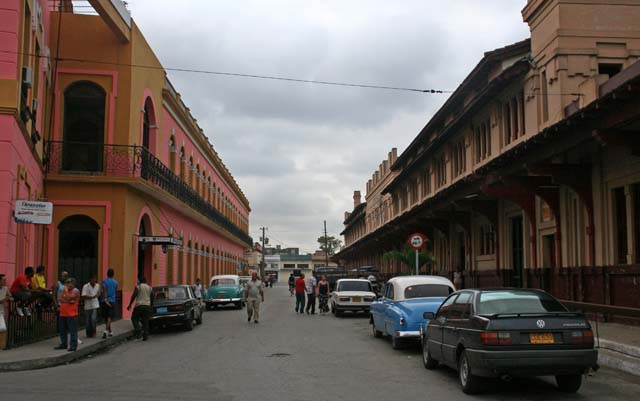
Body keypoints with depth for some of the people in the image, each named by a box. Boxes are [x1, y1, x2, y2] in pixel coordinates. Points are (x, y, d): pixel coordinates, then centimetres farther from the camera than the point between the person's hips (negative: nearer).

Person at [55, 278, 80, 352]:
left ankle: (73, 346, -5)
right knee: (62, 330, 15)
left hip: (72, 315, -8)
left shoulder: (76, 291, -7)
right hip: (63, 314, 8)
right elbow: (60, 299, 3)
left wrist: (66, 290, -10)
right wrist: (68, 301, -12)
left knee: (73, 331, -7)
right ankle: (63, 344, 26)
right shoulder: (64, 290, 14)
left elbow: (69, 298, -20)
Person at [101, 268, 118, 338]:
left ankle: (110, 331, 24)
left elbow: (104, 291, -15)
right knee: (109, 317, -4)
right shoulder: (115, 282, 6)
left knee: (106, 317, 14)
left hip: (105, 301, 0)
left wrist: (105, 300, -22)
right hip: (112, 301, 0)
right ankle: (106, 330, -24)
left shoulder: (104, 281, -2)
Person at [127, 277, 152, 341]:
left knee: (134, 318, 11)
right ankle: (145, 335, 2)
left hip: (139, 305, -4)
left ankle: (137, 331, -5)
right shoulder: (150, 288, 11)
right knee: (145, 321, 6)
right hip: (147, 305, 4)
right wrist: (151, 305, 25)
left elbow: (133, 296, -5)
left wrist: (129, 305, 1)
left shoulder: (138, 287, -2)